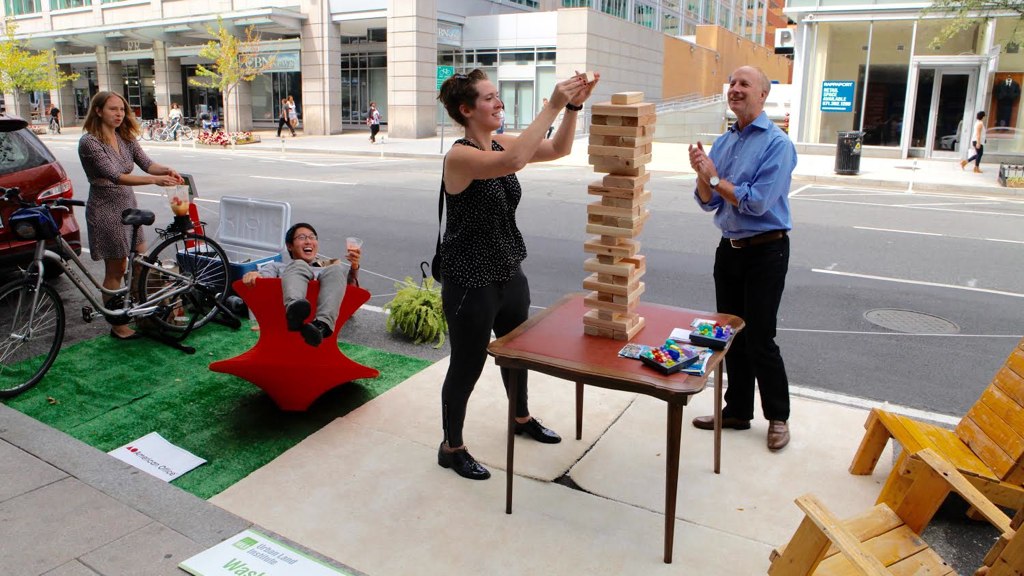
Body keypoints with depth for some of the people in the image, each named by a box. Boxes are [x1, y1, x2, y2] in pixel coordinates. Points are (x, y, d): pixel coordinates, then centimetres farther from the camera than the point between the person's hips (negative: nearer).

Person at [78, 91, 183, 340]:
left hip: (129, 206, 7)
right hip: (106, 210, -7)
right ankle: (118, 326, 15)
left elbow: (147, 163, -6)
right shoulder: (89, 142, -16)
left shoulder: (125, 138, 6)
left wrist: (166, 170, -28)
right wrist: (155, 180, -38)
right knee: (115, 271, 2)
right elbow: (115, 176, -27)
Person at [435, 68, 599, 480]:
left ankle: (521, 418, 49)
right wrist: (552, 106, -37)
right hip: (469, 280, -8)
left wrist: (573, 106, -11)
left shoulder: (500, 143, 3)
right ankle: (451, 447, 26)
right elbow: (514, 162, -40)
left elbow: (558, 149, 4)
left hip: (508, 271, 9)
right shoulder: (460, 156, -22)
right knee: (467, 365, 5)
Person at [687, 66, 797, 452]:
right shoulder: (722, 142, 8)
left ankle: (778, 417, 18)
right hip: (729, 248, 7)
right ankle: (737, 411, 27)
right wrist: (702, 175, -13)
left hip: (765, 251, -7)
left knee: (759, 339, -1)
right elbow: (708, 203, 6)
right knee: (731, 336, 13)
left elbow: (756, 202, -22)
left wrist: (715, 178, -12)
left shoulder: (777, 144, -13)